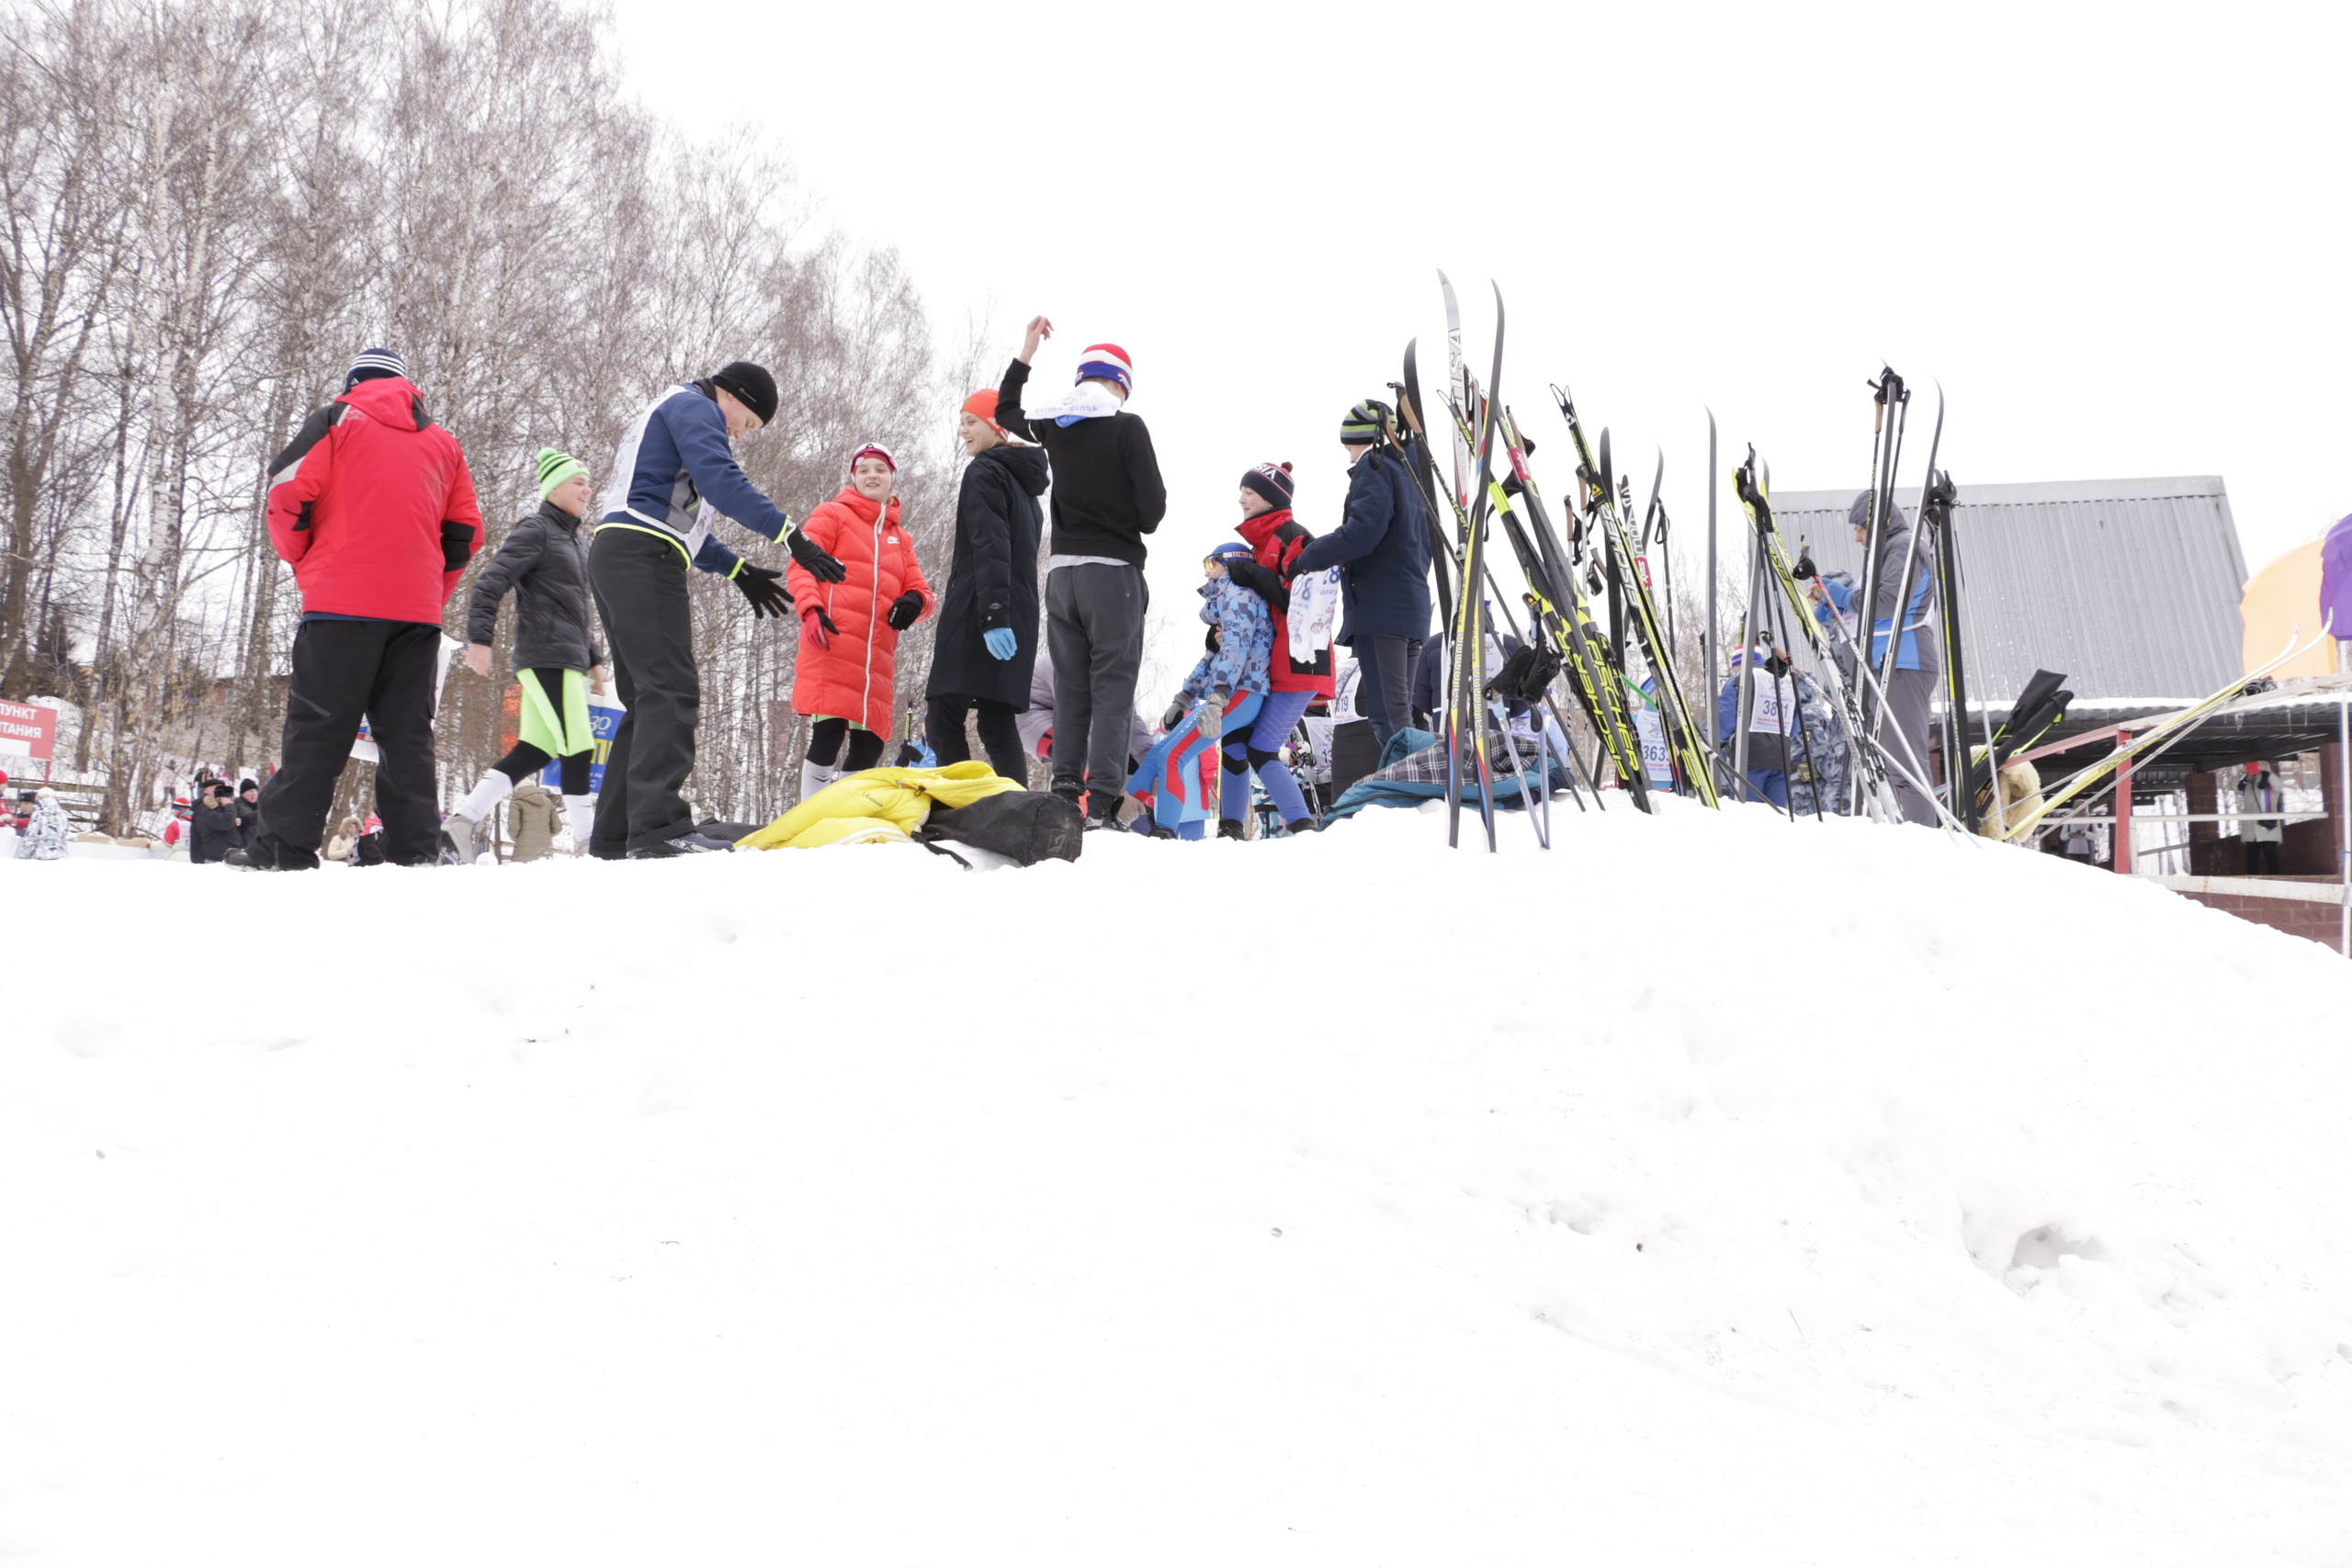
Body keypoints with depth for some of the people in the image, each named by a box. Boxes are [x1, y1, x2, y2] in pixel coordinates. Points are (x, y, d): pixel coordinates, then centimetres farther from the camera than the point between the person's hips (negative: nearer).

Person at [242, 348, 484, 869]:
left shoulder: (336, 422, 6)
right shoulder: (442, 442, 19)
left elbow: (288, 494, -3)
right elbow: (464, 532, 15)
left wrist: (301, 560, 12)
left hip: (342, 604, -4)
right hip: (418, 611, 4)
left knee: (316, 729, -3)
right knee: (408, 733, 6)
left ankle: (283, 849, -5)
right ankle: (414, 850, 1)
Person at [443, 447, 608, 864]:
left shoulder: (577, 540, 23)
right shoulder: (535, 531, -5)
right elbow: (490, 583, -12)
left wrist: (593, 658, 23)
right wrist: (479, 638, -20)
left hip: (568, 658, 9)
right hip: (546, 656, -9)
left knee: (538, 750, 6)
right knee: (578, 748, -9)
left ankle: (461, 820, 7)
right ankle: (589, 842, -5)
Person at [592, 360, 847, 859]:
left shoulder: (663, 416, 33)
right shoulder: (694, 406, 1)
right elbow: (721, 481, -16)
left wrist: (737, 570, 29)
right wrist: (791, 535, -19)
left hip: (615, 559, 11)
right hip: (644, 558, -10)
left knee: (649, 698, 10)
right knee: (671, 690, -18)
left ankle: (614, 834, 7)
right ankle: (658, 827, -28)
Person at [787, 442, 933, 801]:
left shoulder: (900, 538, 26)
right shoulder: (833, 515, 12)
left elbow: (919, 589, 21)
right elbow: (801, 566, 1)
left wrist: (914, 601, -5)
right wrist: (811, 610, -17)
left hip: (877, 659, 5)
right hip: (832, 645, -5)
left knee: (869, 745, 3)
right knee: (829, 734, -14)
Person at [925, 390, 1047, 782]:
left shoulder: (984, 472, -4)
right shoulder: (1026, 483, 25)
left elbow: (990, 548, -16)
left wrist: (991, 615, -24)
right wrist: (1003, 614, 18)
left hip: (976, 615, -9)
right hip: (1019, 620, 9)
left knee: (943, 719, -10)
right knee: (999, 723, 5)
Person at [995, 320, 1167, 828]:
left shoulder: (1052, 425, 7)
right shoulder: (1126, 426, -8)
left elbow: (1006, 412, 31)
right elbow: (1153, 506, -10)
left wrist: (1025, 354, 39)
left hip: (1061, 571, 5)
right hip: (1113, 571, -5)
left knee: (1069, 688, 10)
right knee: (1112, 686, -5)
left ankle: (1065, 796, 6)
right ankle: (1101, 801, -13)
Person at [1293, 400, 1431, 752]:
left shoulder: (1373, 468, -5)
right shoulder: (1406, 470, 22)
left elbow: (1361, 531, -20)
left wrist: (1308, 559, -12)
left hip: (1378, 605, -9)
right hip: (1412, 604, 9)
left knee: (1387, 714, -12)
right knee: (1397, 710, 13)